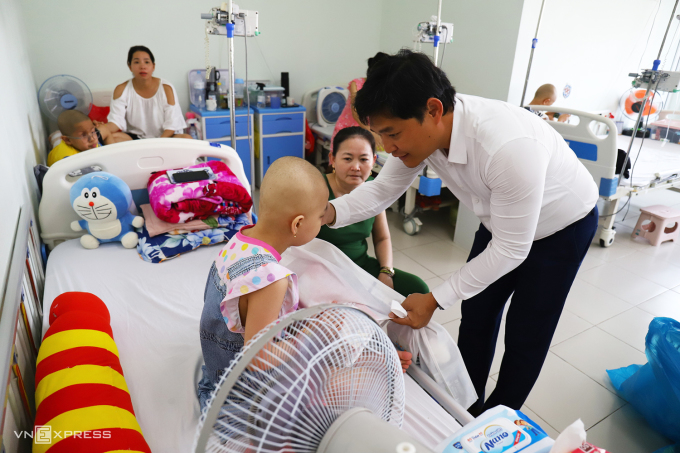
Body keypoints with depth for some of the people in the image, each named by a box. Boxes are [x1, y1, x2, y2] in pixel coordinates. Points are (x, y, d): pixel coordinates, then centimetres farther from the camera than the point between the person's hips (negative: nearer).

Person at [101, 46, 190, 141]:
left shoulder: (166, 88, -5)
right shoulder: (121, 90, 1)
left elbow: (171, 126, -10)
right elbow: (116, 121, -8)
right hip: (134, 138, 2)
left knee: (186, 138, -32)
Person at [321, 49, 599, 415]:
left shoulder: (509, 148, -44)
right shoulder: (422, 129, -23)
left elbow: (511, 250, -33)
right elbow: (382, 190, -11)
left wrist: (435, 300, -31)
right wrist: (329, 213, -29)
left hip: (563, 226, -6)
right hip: (501, 219, 6)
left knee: (525, 334, 4)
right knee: (476, 314, 13)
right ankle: (468, 407, 36)